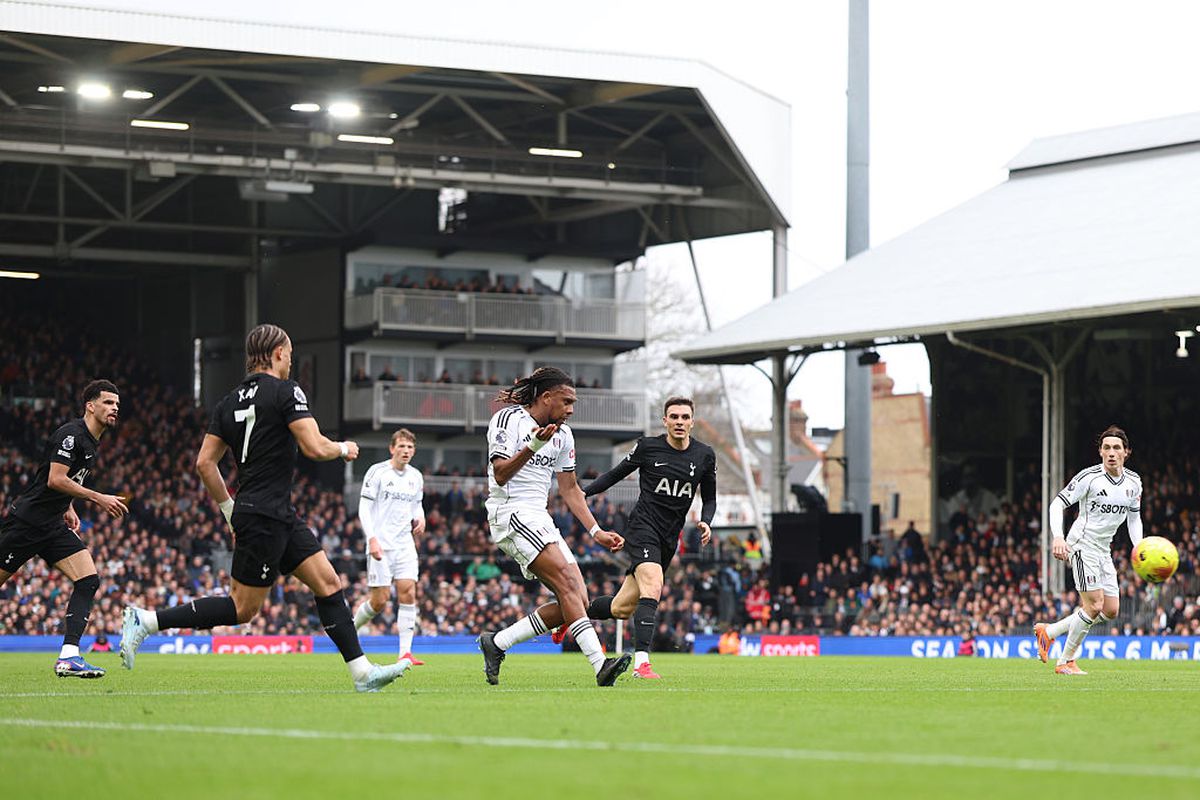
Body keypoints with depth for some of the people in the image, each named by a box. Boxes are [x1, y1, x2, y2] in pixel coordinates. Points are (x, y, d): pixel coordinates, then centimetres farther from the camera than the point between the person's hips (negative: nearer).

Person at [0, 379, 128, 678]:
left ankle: (68, 657, -15)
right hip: (27, 520, -8)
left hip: (53, 527, 8)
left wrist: (68, 509, 14)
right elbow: (55, 479, -23)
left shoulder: (91, 443, 14)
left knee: (88, 580, -9)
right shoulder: (71, 434, -14)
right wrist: (99, 499, -21)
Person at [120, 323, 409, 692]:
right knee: (242, 608, -4)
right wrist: (343, 449, 3)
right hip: (265, 518, -9)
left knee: (329, 583, 7)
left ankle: (362, 672, 5)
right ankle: (145, 620, -4)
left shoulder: (230, 402, 12)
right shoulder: (286, 391, -11)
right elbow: (315, 447, -19)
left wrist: (230, 510, 19)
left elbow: (204, 463, 10)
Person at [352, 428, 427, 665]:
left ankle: (405, 652, -11)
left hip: (405, 544, 5)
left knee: (408, 593, -9)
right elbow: (364, 508, -7)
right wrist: (372, 538, -18)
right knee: (379, 601, -6)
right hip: (380, 545, -5)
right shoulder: (377, 472, -6)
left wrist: (420, 518, 3)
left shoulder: (416, 476, 12)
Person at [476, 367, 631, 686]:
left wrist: (597, 531, 15)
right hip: (511, 513, -8)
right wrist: (534, 446, -28)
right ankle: (600, 665, -35)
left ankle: (496, 643, 3)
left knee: (579, 602, -6)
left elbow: (570, 489, 22)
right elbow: (500, 475, -15)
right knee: (567, 582, -25)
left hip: (540, 519, 8)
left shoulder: (563, 435, 17)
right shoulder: (508, 419, -5)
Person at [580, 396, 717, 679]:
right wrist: (583, 492, 0)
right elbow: (617, 473, 11)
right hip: (643, 527, -5)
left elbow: (709, 498, 15)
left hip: (669, 539, 5)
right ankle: (641, 662, -33)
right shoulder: (647, 447, -3)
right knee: (652, 589, -29)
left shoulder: (704, 456, 5)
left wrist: (706, 523, -5)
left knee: (621, 608, 7)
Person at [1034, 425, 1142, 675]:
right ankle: (1066, 662, -4)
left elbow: (1134, 518, 18)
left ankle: (1048, 631, 16)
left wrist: (1139, 547, 3)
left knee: (1111, 611, 4)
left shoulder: (1133, 482, 5)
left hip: (1104, 549, 8)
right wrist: (1057, 537, -29)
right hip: (1082, 544, -7)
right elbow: (1057, 503, -14)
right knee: (1094, 605, -16)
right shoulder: (1089, 477, -14)